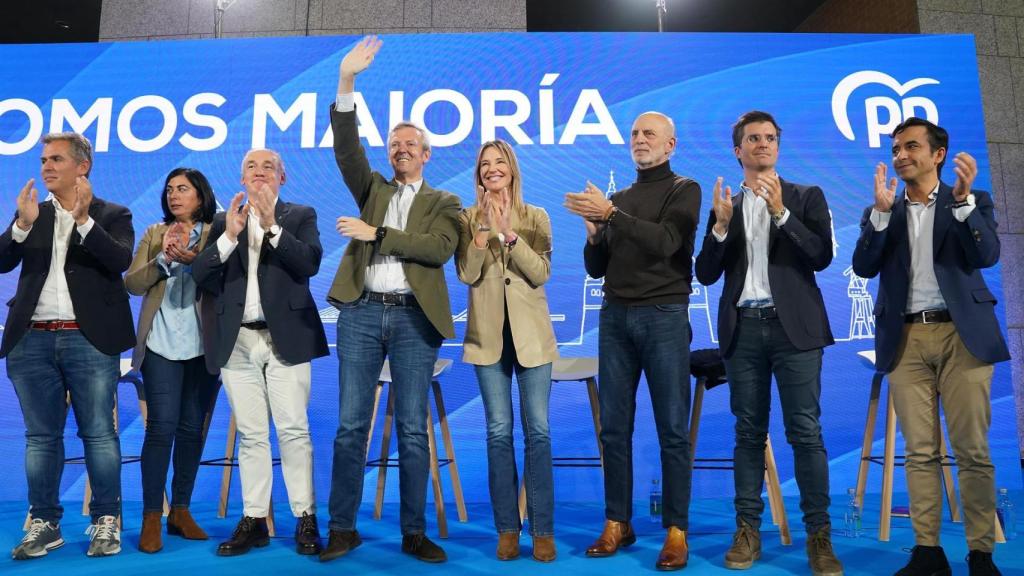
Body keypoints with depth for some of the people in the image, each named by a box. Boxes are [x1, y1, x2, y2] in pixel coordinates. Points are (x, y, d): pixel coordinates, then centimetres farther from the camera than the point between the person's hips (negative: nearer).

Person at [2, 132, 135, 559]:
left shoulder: (112, 215, 4)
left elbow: (121, 261, -13)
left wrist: (83, 219, -21)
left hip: (89, 340, -4)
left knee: (99, 433, 1)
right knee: (41, 436, 9)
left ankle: (105, 521, 10)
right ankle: (44, 523, 18)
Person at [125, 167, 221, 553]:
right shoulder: (155, 234, 11)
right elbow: (132, 284, 3)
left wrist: (194, 258, -20)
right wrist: (163, 258, -10)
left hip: (203, 345, 0)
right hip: (161, 343, 0)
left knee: (192, 428, 6)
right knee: (161, 426, -6)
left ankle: (181, 511, 18)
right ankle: (151, 518, 2)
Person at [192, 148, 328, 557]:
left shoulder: (301, 215, 7)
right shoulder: (223, 221, 13)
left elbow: (310, 264, -9)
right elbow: (200, 275, 2)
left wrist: (272, 225, -16)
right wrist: (229, 235, -11)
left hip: (285, 337, -2)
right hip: (237, 341, 3)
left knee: (293, 430, -3)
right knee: (250, 435, 6)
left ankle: (306, 520, 4)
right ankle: (253, 520, 13)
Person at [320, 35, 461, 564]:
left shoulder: (444, 202, 9)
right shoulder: (372, 189, 17)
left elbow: (440, 248, -10)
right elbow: (346, 148, 1)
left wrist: (376, 233, -13)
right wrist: (346, 82, -9)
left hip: (414, 318, -2)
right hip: (361, 312, 2)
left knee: (413, 430, 1)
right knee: (350, 425, 2)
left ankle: (414, 532, 11)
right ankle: (343, 528, 12)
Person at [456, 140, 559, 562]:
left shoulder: (536, 217, 4)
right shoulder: (468, 219, 6)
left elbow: (542, 273, -8)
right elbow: (467, 274, -7)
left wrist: (509, 233, -15)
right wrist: (485, 228, -14)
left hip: (530, 333, 0)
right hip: (488, 334, 1)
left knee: (538, 430, -1)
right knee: (499, 431, 4)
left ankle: (543, 530, 8)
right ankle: (507, 528, 14)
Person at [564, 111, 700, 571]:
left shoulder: (684, 190, 2)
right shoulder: (617, 198, 17)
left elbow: (664, 242, -16)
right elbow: (596, 268, 14)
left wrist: (610, 214, -21)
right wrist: (594, 232, -5)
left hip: (664, 316, -5)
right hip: (615, 316, 5)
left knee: (672, 429, -1)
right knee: (614, 427, 6)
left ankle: (676, 531, 6)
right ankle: (617, 523, 15)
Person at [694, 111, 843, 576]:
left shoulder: (806, 197, 8)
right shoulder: (726, 206, 13)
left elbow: (822, 257, -6)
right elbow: (706, 274, 6)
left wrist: (781, 212, -14)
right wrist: (720, 225, -9)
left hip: (794, 326, -2)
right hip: (744, 328, 2)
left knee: (805, 432, -3)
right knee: (749, 432, 6)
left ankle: (819, 534, 4)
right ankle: (748, 529, 12)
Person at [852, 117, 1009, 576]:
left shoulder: (973, 202, 9)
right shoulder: (882, 214, 14)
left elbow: (987, 255, -7)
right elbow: (864, 268, -1)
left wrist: (962, 200, -19)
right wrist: (881, 210, -11)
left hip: (961, 335, -1)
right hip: (906, 339, 2)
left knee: (972, 449, -2)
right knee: (920, 451, 2)